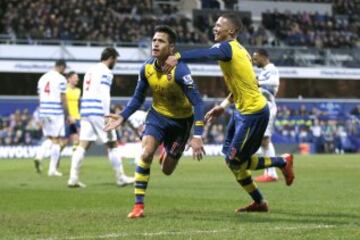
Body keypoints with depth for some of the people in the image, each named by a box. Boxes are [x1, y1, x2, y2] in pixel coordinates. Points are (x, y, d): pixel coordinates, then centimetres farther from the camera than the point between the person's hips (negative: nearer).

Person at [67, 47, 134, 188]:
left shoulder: (90, 71, 19)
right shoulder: (105, 72, -7)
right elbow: (104, 96, -15)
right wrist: (107, 119, -16)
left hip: (85, 111, 8)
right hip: (98, 112, -8)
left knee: (83, 145, 1)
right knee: (112, 144, 3)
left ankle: (73, 178, -9)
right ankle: (120, 178, 10)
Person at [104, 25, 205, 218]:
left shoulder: (179, 70, -29)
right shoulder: (147, 68, -13)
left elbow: (197, 103, -30)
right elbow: (138, 98, 3)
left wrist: (197, 136, -35)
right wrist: (122, 116, -12)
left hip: (181, 120, -3)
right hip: (158, 114, 3)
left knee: (167, 170, 5)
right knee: (145, 153, -21)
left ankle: (169, 153, 45)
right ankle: (138, 205, -14)